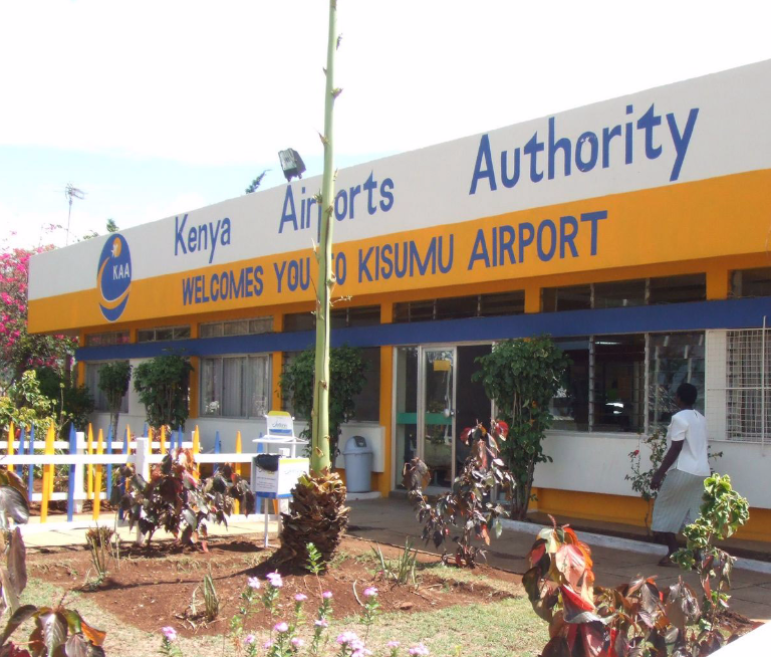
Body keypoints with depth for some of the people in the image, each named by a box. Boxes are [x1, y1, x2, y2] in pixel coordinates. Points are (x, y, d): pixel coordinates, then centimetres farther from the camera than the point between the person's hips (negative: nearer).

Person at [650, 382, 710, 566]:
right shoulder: (701, 418, 14)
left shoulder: (679, 418, -12)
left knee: (666, 510, 5)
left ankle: (673, 553, 0)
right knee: (693, 515, 9)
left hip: (683, 472, -8)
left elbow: (675, 449, -17)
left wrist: (659, 473, -16)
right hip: (701, 472, 8)